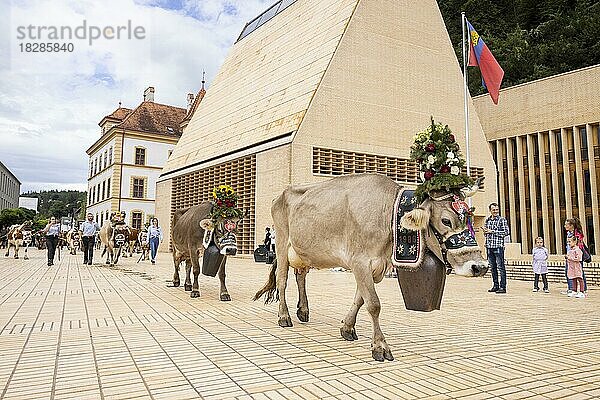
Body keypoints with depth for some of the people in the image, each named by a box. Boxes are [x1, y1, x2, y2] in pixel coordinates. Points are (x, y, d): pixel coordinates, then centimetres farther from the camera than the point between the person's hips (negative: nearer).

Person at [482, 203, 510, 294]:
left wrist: (493, 231, -13)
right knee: (493, 267, 10)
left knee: (501, 267, -5)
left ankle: (503, 287, -2)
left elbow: (506, 232, -10)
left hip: (498, 246, -6)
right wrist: (485, 231, -1)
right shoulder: (487, 220, 14)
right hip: (489, 246, 6)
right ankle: (496, 285, 18)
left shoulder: (502, 219, -2)